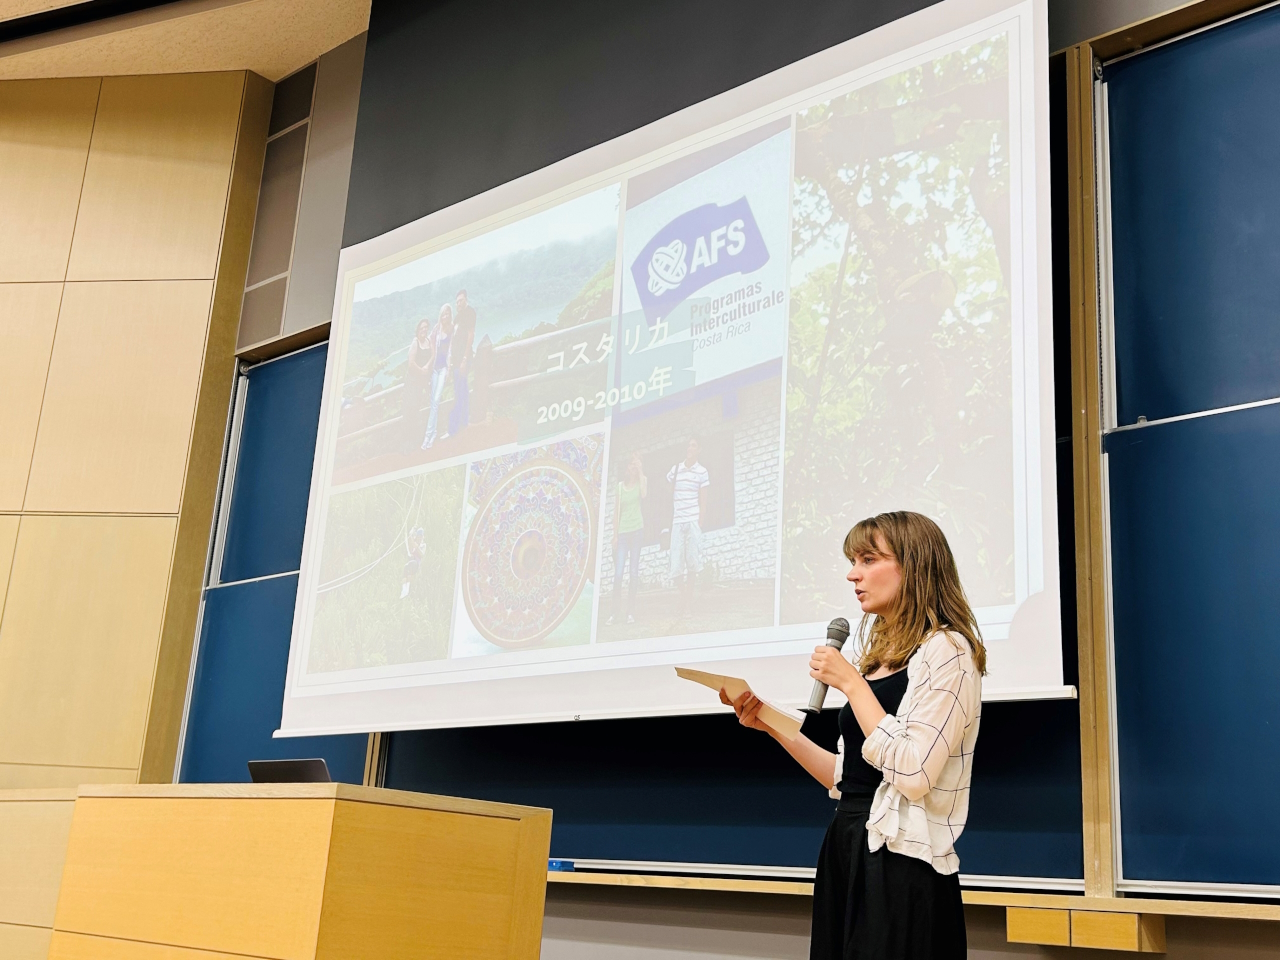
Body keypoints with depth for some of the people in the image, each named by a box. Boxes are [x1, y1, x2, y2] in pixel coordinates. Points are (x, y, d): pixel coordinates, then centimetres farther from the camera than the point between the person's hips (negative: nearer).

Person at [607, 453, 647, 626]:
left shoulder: (642, 481, 7)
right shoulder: (621, 485, 11)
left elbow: (644, 495, -16)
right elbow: (617, 510, 9)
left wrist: (640, 472, -9)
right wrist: (615, 534, 2)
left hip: (637, 529, -1)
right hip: (622, 531, 1)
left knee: (634, 571, -1)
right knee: (618, 572, -5)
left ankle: (631, 610, 2)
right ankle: (616, 610, 0)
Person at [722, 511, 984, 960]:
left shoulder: (945, 649, -10)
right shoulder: (879, 657, 15)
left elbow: (914, 776, -21)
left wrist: (852, 684, -16)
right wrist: (774, 726, 7)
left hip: (902, 869, -8)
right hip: (847, 854, 8)